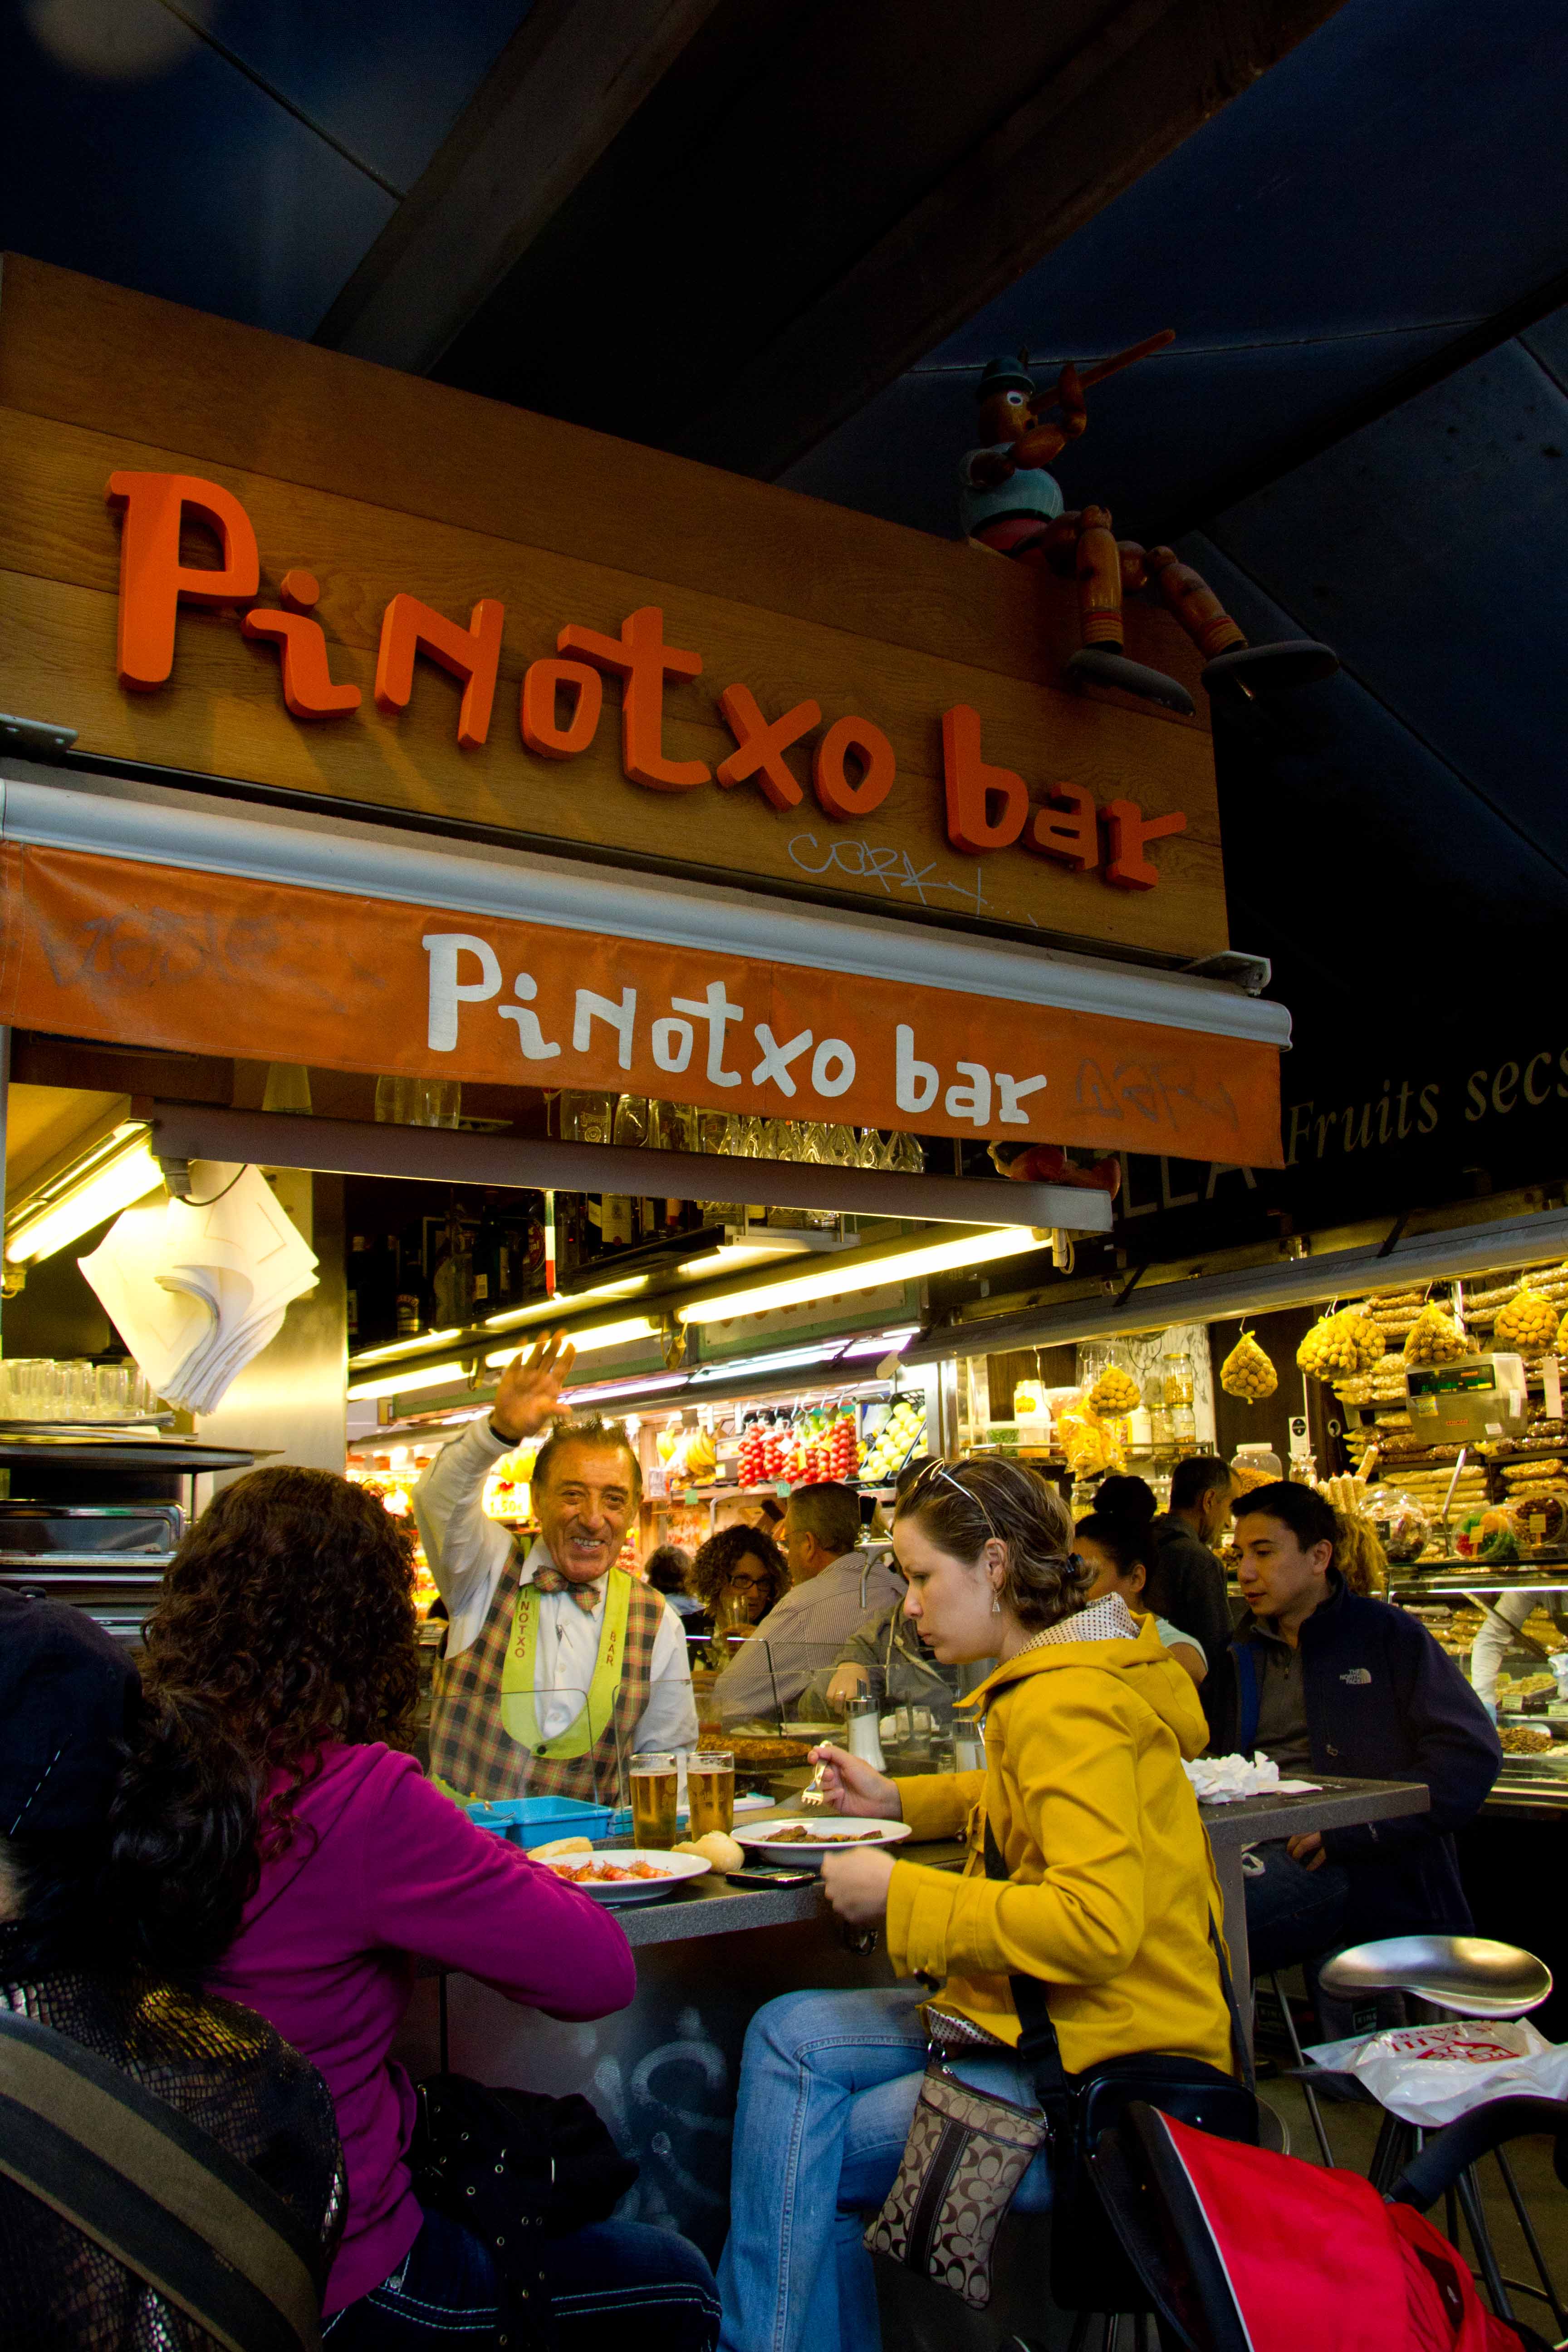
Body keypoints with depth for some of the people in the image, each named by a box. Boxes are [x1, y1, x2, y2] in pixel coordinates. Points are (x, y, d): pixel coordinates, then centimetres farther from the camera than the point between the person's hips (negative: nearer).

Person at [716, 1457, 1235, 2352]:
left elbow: (1097, 1922, -31)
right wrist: (898, 1800, 16)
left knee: (801, 2161, -3)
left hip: (1097, 2076, -9)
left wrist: (902, 1894, -22)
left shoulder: (1067, 1702, -22)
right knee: (789, 2033, 2)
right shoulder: (1060, 1677, 9)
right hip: (1048, 2024, 9)